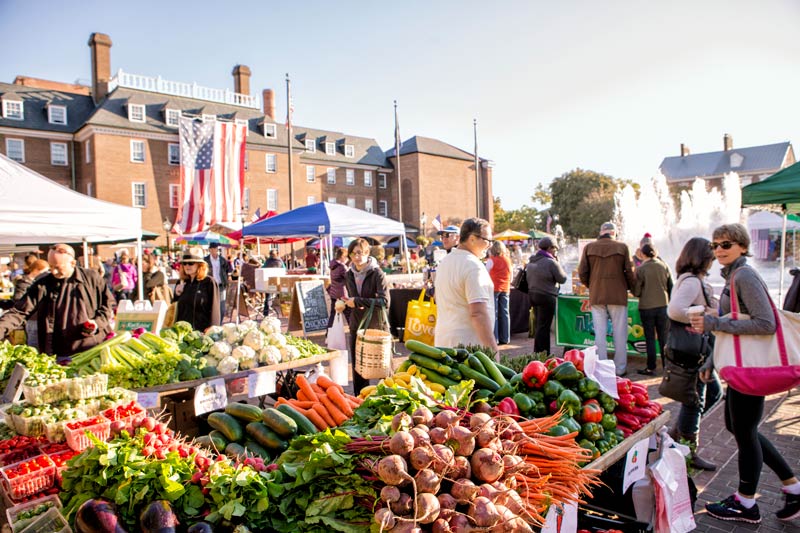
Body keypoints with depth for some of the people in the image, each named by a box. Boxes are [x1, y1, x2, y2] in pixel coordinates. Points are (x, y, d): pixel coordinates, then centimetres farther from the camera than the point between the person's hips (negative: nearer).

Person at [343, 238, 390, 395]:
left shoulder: (377, 273, -10)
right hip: (357, 327, 5)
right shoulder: (349, 275, 8)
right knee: (358, 368, 10)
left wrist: (357, 301, -18)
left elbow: (385, 302, -20)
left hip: (377, 326, -5)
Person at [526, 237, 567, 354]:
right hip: (547, 297, -8)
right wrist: (557, 263, 0)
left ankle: (545, 353, 22)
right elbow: (562, 278, -9)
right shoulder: (551, 262, -15)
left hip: (532, 295, 9)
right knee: (543, 327, -3)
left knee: (540, 326, 15)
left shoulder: (531, 261, 10)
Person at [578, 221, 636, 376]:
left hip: (596, 296, 2)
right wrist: (630, 287, 14)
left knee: (599, 333, 6)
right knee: (620, 333, 6)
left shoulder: (589, 247, 2)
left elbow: (582, 272, 1)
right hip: (618, 295, -2)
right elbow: (629, 272, -4)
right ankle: (620, 369, 11)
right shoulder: (622, 247, -3)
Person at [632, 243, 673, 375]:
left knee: (650, 338, 6)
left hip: (646, 307, -3)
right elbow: (671, 287, 4)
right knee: (664, 338, 12)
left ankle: (651, 368, 9)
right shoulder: (664, 266, -1)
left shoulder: (641, 269, -10)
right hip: (663, 306, 3)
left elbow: (636, 292, -8)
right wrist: (669, 302, 17)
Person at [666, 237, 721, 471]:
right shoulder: (692, 282, -20)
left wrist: (708, 313, 6)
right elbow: (674, 310, -35)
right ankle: (691, 453, 16)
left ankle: (676, 433, 28)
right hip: (691, 354, -11)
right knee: (694, 402, 1)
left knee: (714, 392, 23)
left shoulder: (694, 281, 13)